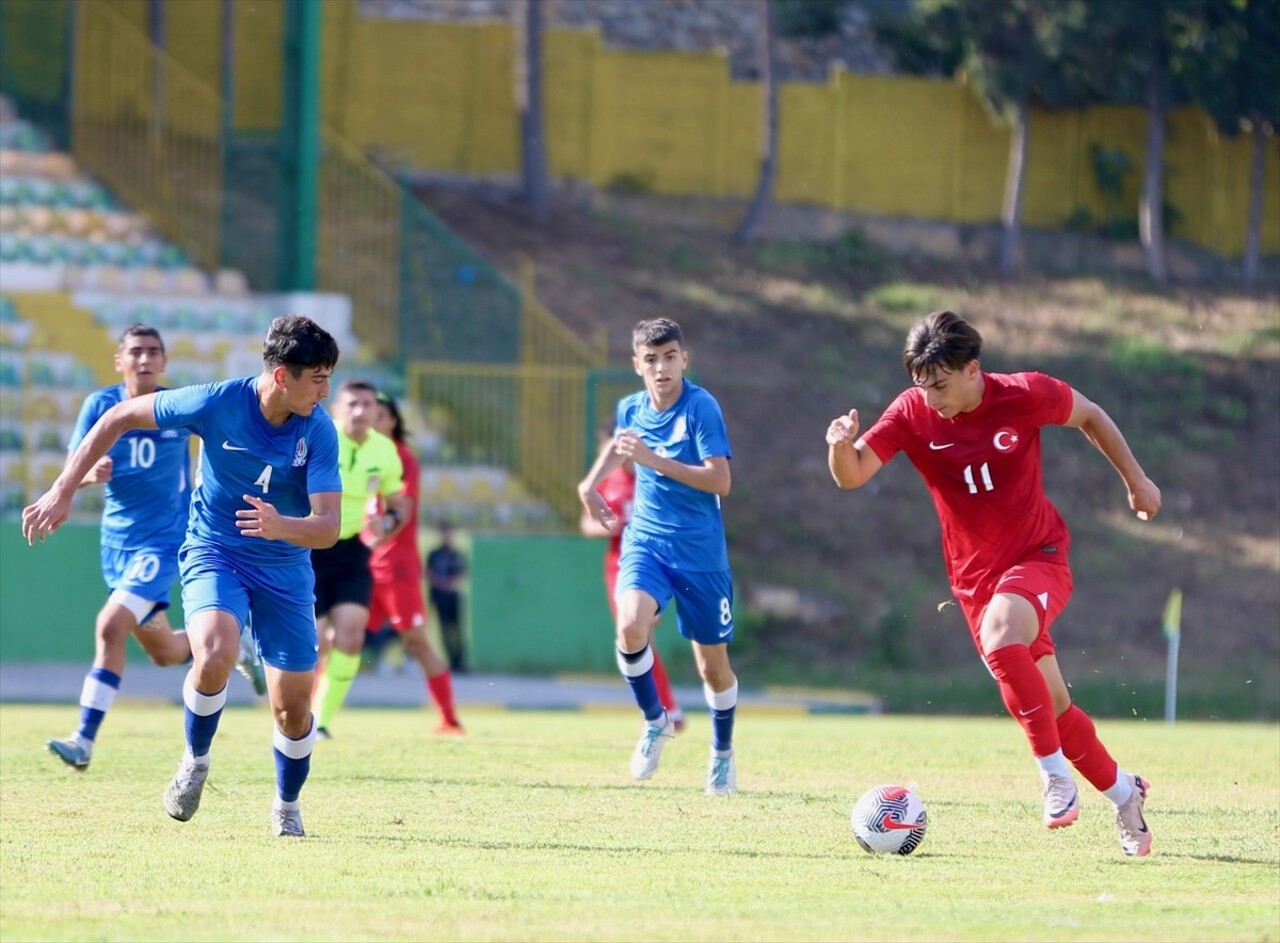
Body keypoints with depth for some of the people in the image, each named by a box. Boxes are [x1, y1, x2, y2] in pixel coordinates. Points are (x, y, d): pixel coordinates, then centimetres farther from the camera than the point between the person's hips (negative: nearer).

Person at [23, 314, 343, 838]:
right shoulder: (218, 403, -19)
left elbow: (327, 527, -21)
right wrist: (63, 491, -7)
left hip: (285, 565, 2)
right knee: (215, 653, -31)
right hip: (214, 550, -2)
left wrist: (282, 527, -44)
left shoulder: (319, 432, -16)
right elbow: (120, 417, -6)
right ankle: (195, 761, -4)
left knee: (293, 708, 3)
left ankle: (287, 805, 33)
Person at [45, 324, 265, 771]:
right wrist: (90, 474, -28)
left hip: (163, 540, -4)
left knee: (111, 626, -23)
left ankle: (84, 740, -21)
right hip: (116, 542, 4)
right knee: (164, 652, 15)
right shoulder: (101, 405, -4)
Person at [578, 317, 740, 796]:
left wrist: (653, 460, -27)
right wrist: (591, 483, 14)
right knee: (631, 626, -25)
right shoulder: (631, 408, 3)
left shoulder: (701, 407, -14)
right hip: (645, 540, 3)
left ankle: (723, 753, 33)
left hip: (700, 550, -3)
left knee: (712, 664, 6)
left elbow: (719, 480, -23)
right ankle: (655, 721, 0)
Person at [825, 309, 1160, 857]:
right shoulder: (912, 413, -11)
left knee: (1000, 638, -35)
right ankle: (1123, 794, 30)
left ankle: (1056, 774, -24)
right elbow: (851, 475, -19)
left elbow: (1089, 416, 4)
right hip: (976, 575, 4)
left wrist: (1136, 479, 11)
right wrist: (842, 445, -41)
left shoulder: (1025, 396, -15)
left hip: (1039, 555, -4)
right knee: (1052, 706, 9)